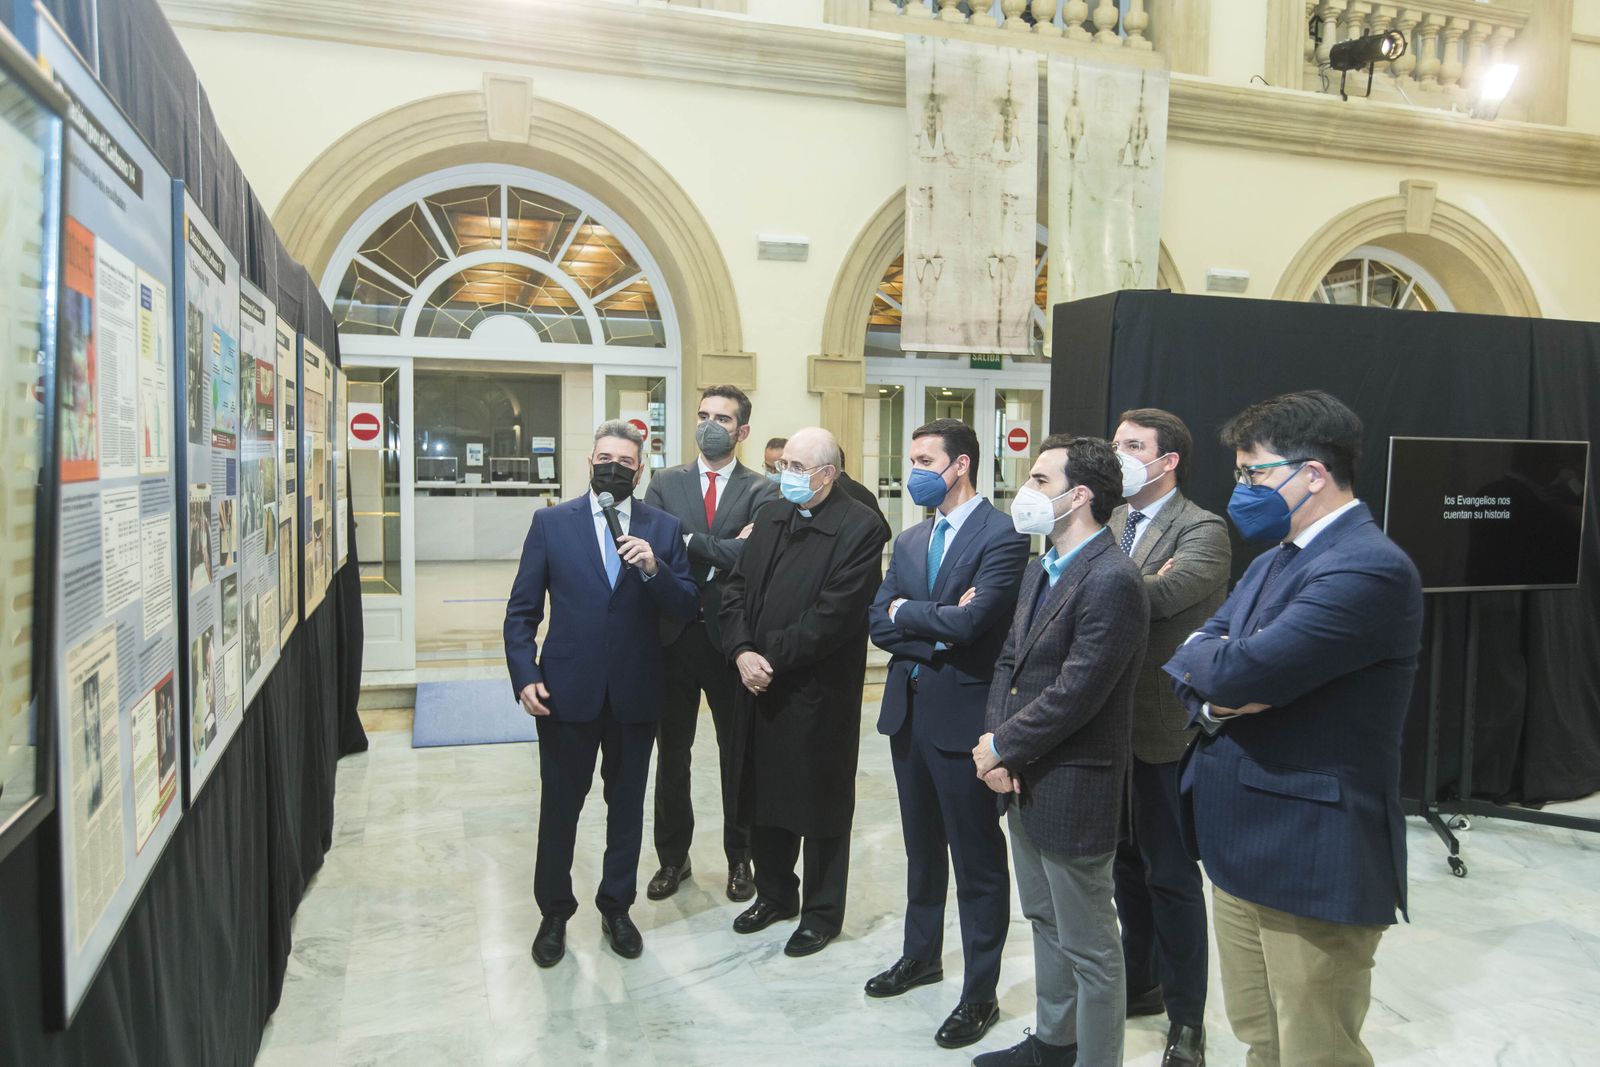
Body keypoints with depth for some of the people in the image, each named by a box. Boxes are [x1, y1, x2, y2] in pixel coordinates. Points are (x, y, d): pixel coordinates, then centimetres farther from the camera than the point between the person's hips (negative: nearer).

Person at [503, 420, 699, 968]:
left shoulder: (664, 529, 1)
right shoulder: (551, 523, -1)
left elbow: (687, 608, -4)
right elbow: (521, 610, 0)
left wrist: (654, 568, -21)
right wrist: (524, 677, -11)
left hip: (635, 693, 1)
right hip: (567, 691, -1)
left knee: (627, 806, 15)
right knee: (559, 806, 11)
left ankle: (616, 908, 34)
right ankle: (554, 913, 31)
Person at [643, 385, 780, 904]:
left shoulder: (762, 492, -2)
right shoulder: (665, 484, 6)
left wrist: (687, 541, -13)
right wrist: (720, 551, -16)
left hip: (731, 636, -2)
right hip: (675, 633, 2)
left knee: (737, 752, 11)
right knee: (671, 751, 12)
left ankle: (739, 857, 28)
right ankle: (673, 857, 29)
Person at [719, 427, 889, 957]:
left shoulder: (861, 528, -14)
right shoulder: (769, 518, 8)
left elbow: (834, 615, -20)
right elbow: (735, 590, 6)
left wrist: (769, 655, -17)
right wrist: (742, 652, -10)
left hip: (819, 693, -6)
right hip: (760, 685, 7)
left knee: (819, 803, 9)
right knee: (764, 794, 18)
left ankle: (822, 912, 28)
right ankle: (774, 893, 39)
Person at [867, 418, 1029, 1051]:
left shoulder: (1002, 537, -13)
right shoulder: (910, 541, 10)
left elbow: (968, 622, -25)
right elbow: (879, 624, 2)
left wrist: (907, 611, -9)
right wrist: (938, 629, -14)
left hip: (962, 714, -7)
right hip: (907, 710, 7)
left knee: (977, 858, 7)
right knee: (922, 846, 22)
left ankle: (980, 993, 21)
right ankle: (921, 955, 40)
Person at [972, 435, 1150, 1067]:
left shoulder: (1111, 581, -21)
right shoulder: (1041, 571, 9)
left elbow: (1074, 693, -25)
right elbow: (1009, 661, 10)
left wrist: (1001, 747, -14)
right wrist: (994, 746, -4)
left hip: (1071, 792, -9)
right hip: (1023, 780, 9)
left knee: (1088, 946, 7)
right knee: (1045, 921, 24)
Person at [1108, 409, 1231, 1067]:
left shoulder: (1203, 531, -12)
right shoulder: (1110, 523, 10)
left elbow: (1157, 594, -29)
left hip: (1165, 726, -6)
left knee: (1170, 873, 4)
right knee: (1127, 862, 19)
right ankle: (1141, 982, 38)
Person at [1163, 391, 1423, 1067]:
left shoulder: (1368, 569, -20)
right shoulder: (1274, 559, 12)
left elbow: (1241, 670, -28)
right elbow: (1186, 664, 9)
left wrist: (1207, 656, -6)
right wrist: (1214, 695, -13)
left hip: (1313, 866, -8)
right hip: (1241, 851, 9)